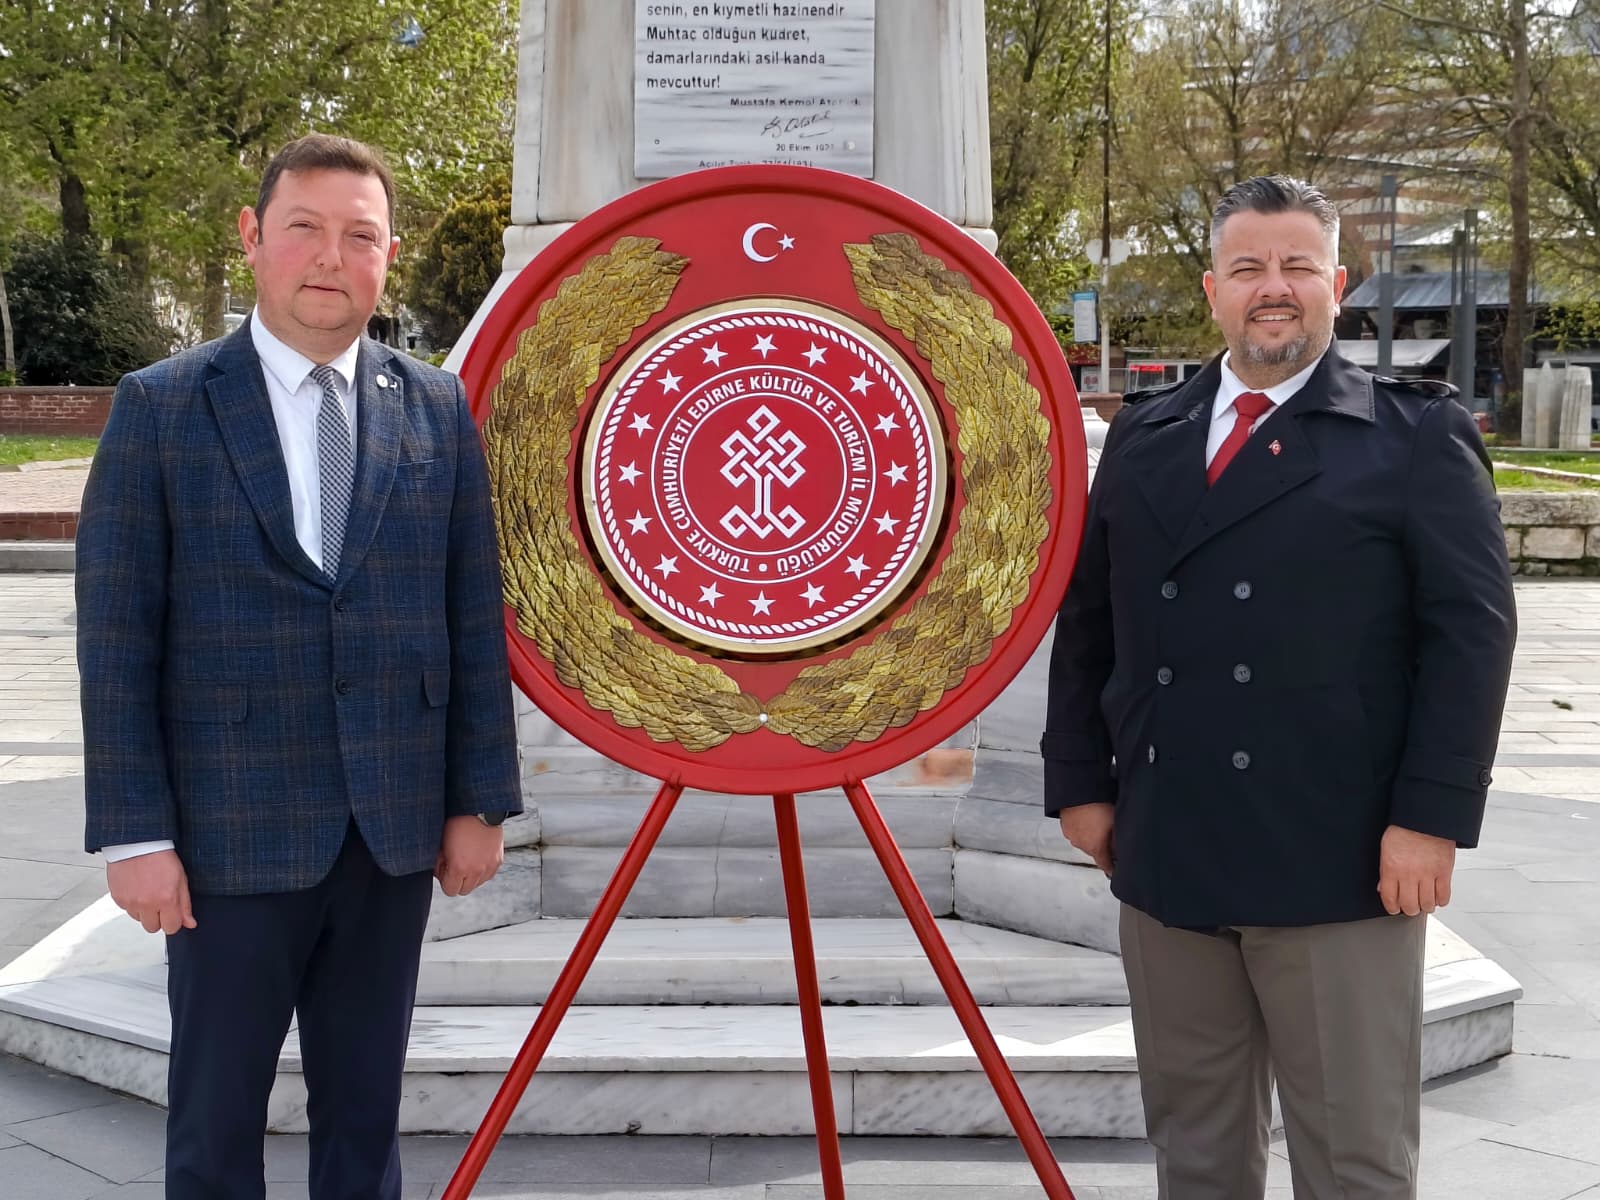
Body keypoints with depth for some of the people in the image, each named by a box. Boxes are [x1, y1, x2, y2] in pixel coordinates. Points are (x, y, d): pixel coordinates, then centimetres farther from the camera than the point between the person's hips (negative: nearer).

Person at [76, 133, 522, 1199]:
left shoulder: (439, 410, 5)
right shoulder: (161, 407, -2)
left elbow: (474, 619, 6)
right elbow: (116, 638, -5)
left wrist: (479, 800, 3)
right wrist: (134, 833, -9)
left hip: (395, 832, 3)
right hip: (234, 832, -2)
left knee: (365, 1112, 14)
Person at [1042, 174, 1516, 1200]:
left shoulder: (1417, 438, 0)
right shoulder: (1145, 435, 12)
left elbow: (1471, 631, -6)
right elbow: (1085, 620, 15)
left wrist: (1431, 817, -12)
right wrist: (1080, 780, 8)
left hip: (1340, 863, -4)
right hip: (1166, 855, 4)